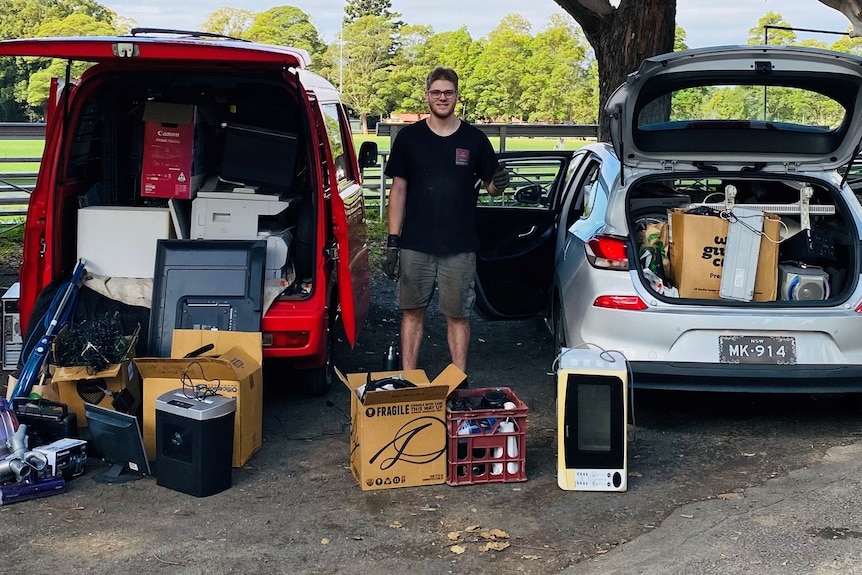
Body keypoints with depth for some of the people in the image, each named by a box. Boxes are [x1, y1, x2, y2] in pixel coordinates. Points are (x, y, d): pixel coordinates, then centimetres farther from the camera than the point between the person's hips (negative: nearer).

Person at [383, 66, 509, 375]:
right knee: (412, 312, 7)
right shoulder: (409, 137, 3)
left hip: (460, 247, 0)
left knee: (457, 315, 6)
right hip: (415, 245, 0)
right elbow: (398, 189, 3)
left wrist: (498, 184, -16)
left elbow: (490, 185, 10)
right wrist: (392, 241, -2)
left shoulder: (475, 139, 3)